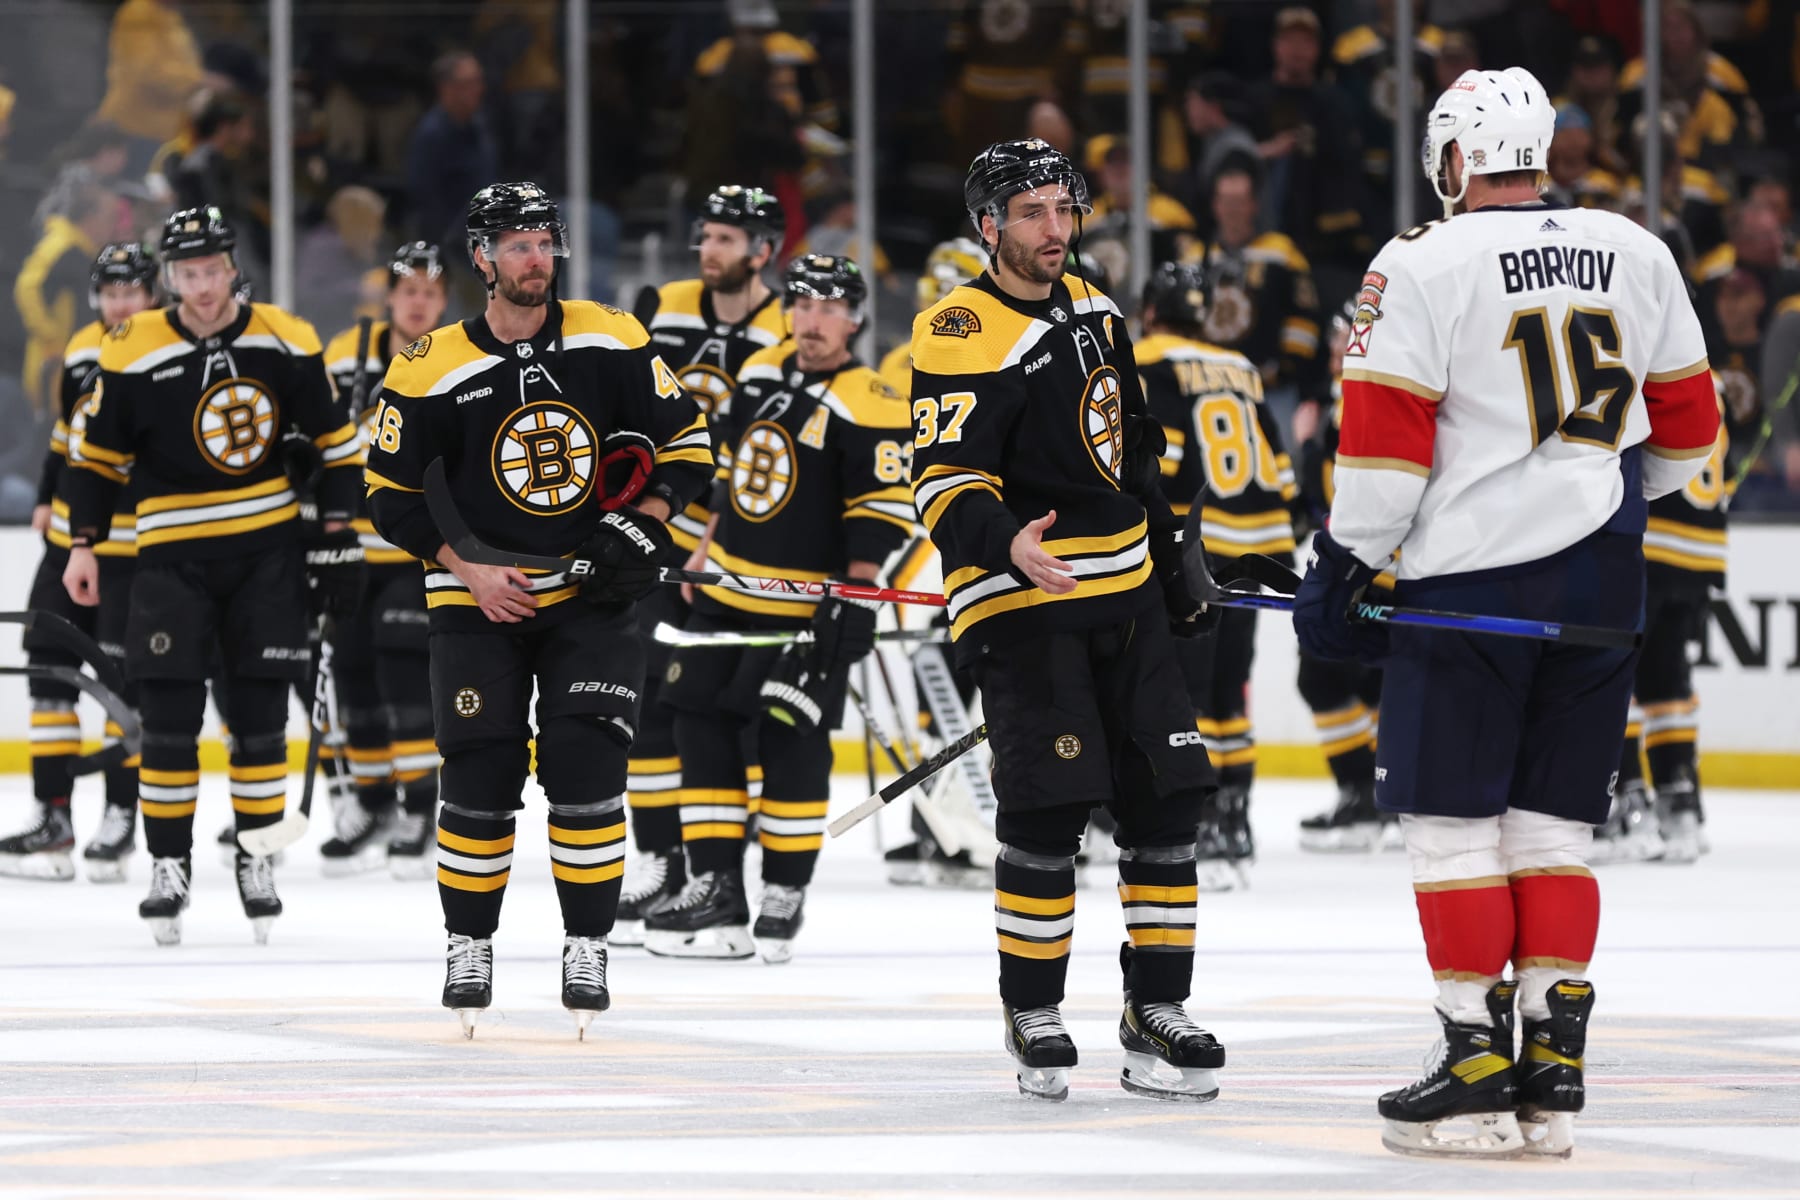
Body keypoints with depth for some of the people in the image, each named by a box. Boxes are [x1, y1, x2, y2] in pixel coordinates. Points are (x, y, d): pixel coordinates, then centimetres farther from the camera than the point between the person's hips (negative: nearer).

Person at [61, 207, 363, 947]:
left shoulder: (285, 343, -4)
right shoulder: (133, 353, -7)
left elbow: (331, 436, 7)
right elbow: (98, 454, 2)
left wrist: (338, 521, 2)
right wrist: (83, 545, -1)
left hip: (267, 552, 1)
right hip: (172, 553, -1)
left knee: (261, 715, 4)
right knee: (169, 718, -5)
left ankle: (257, 859, 15)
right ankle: (169, 865, 5)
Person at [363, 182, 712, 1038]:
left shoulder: (611, 343, -3)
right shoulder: (432, 371, -7)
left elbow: (686, 441, 5)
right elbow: (390, 494, -1)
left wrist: (644, 527, -9)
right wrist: (466, 572, -10)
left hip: (591, 596, 1)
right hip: (479, 597, -1)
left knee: (585, 767, -9)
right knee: (480, 777, -3)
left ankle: (586, 945, 4)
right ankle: (469, 946, 14)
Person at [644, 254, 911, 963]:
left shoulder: (867, 406, -13)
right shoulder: (761, 375, 8)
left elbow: (881, 512, -15)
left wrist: (854, 601, -19)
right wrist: (706, 550, 21)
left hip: (807, 610, -7)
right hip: (729, 592, 7)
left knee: (790, 746, -6)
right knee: (703, 728, 5)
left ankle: (784, 897, 7)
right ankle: (715, 891, 10)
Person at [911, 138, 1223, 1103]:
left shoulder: (1096, 314, 13)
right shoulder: (960, 335, -12)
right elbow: (946, 481, -18)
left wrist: (1171, 564, 24)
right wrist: (1007, 543, -36)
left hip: (1124, 596, 7)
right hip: (1022, 599, -7)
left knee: (1165, 798, 3)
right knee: (1048, 811, -12)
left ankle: (1156, 1014, 12)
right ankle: (1033, 1016, 4)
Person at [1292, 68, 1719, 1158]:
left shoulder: (1422, 268, -8)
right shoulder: (1638, 256, 7)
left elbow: (1384, 440, -11)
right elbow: (1686, 424, 15)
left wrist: (1342, 570, -2)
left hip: (1470, 575, -5)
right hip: (1602, 581, 5)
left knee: (1453, 821, 2)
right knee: (1555, 824, 10)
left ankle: (1476, 1070, -1)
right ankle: (1554, 1072, 6)